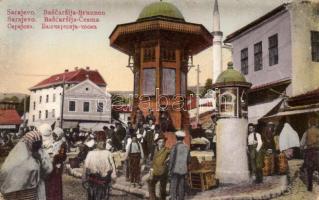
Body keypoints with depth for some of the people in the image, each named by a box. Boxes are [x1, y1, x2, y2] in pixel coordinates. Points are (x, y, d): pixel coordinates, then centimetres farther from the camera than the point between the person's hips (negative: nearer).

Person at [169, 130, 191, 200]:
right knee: (181, 187, 12)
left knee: (173, 187, 3)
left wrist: (170, 169, -5)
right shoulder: (186, 147, 1)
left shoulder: (175, 147, -12)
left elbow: (171, 159, -13)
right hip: (183, 170, 4)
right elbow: (189, 160, 7)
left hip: (175, 170, -4)